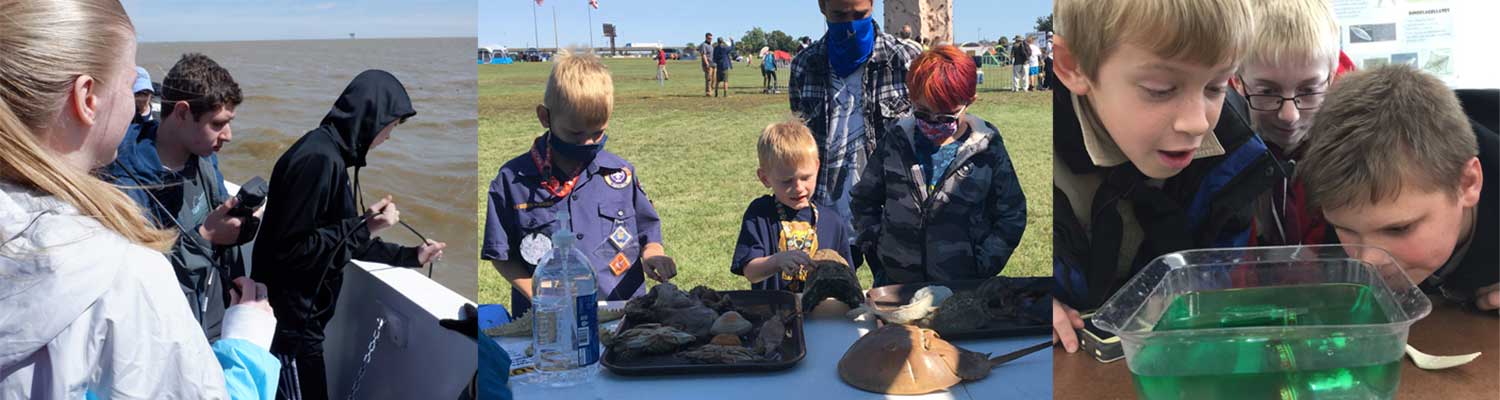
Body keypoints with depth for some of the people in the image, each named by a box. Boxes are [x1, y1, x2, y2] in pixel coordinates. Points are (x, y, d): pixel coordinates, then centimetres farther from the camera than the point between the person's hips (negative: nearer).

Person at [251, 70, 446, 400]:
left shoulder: (328, 153, 9)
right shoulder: (319, 160, -22)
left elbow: (344, 240, 18)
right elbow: (291, 249, -24)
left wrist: (410, 256, 21)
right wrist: (364, 227, -21)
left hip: (298, 317, 10)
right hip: (289, 320, -10)